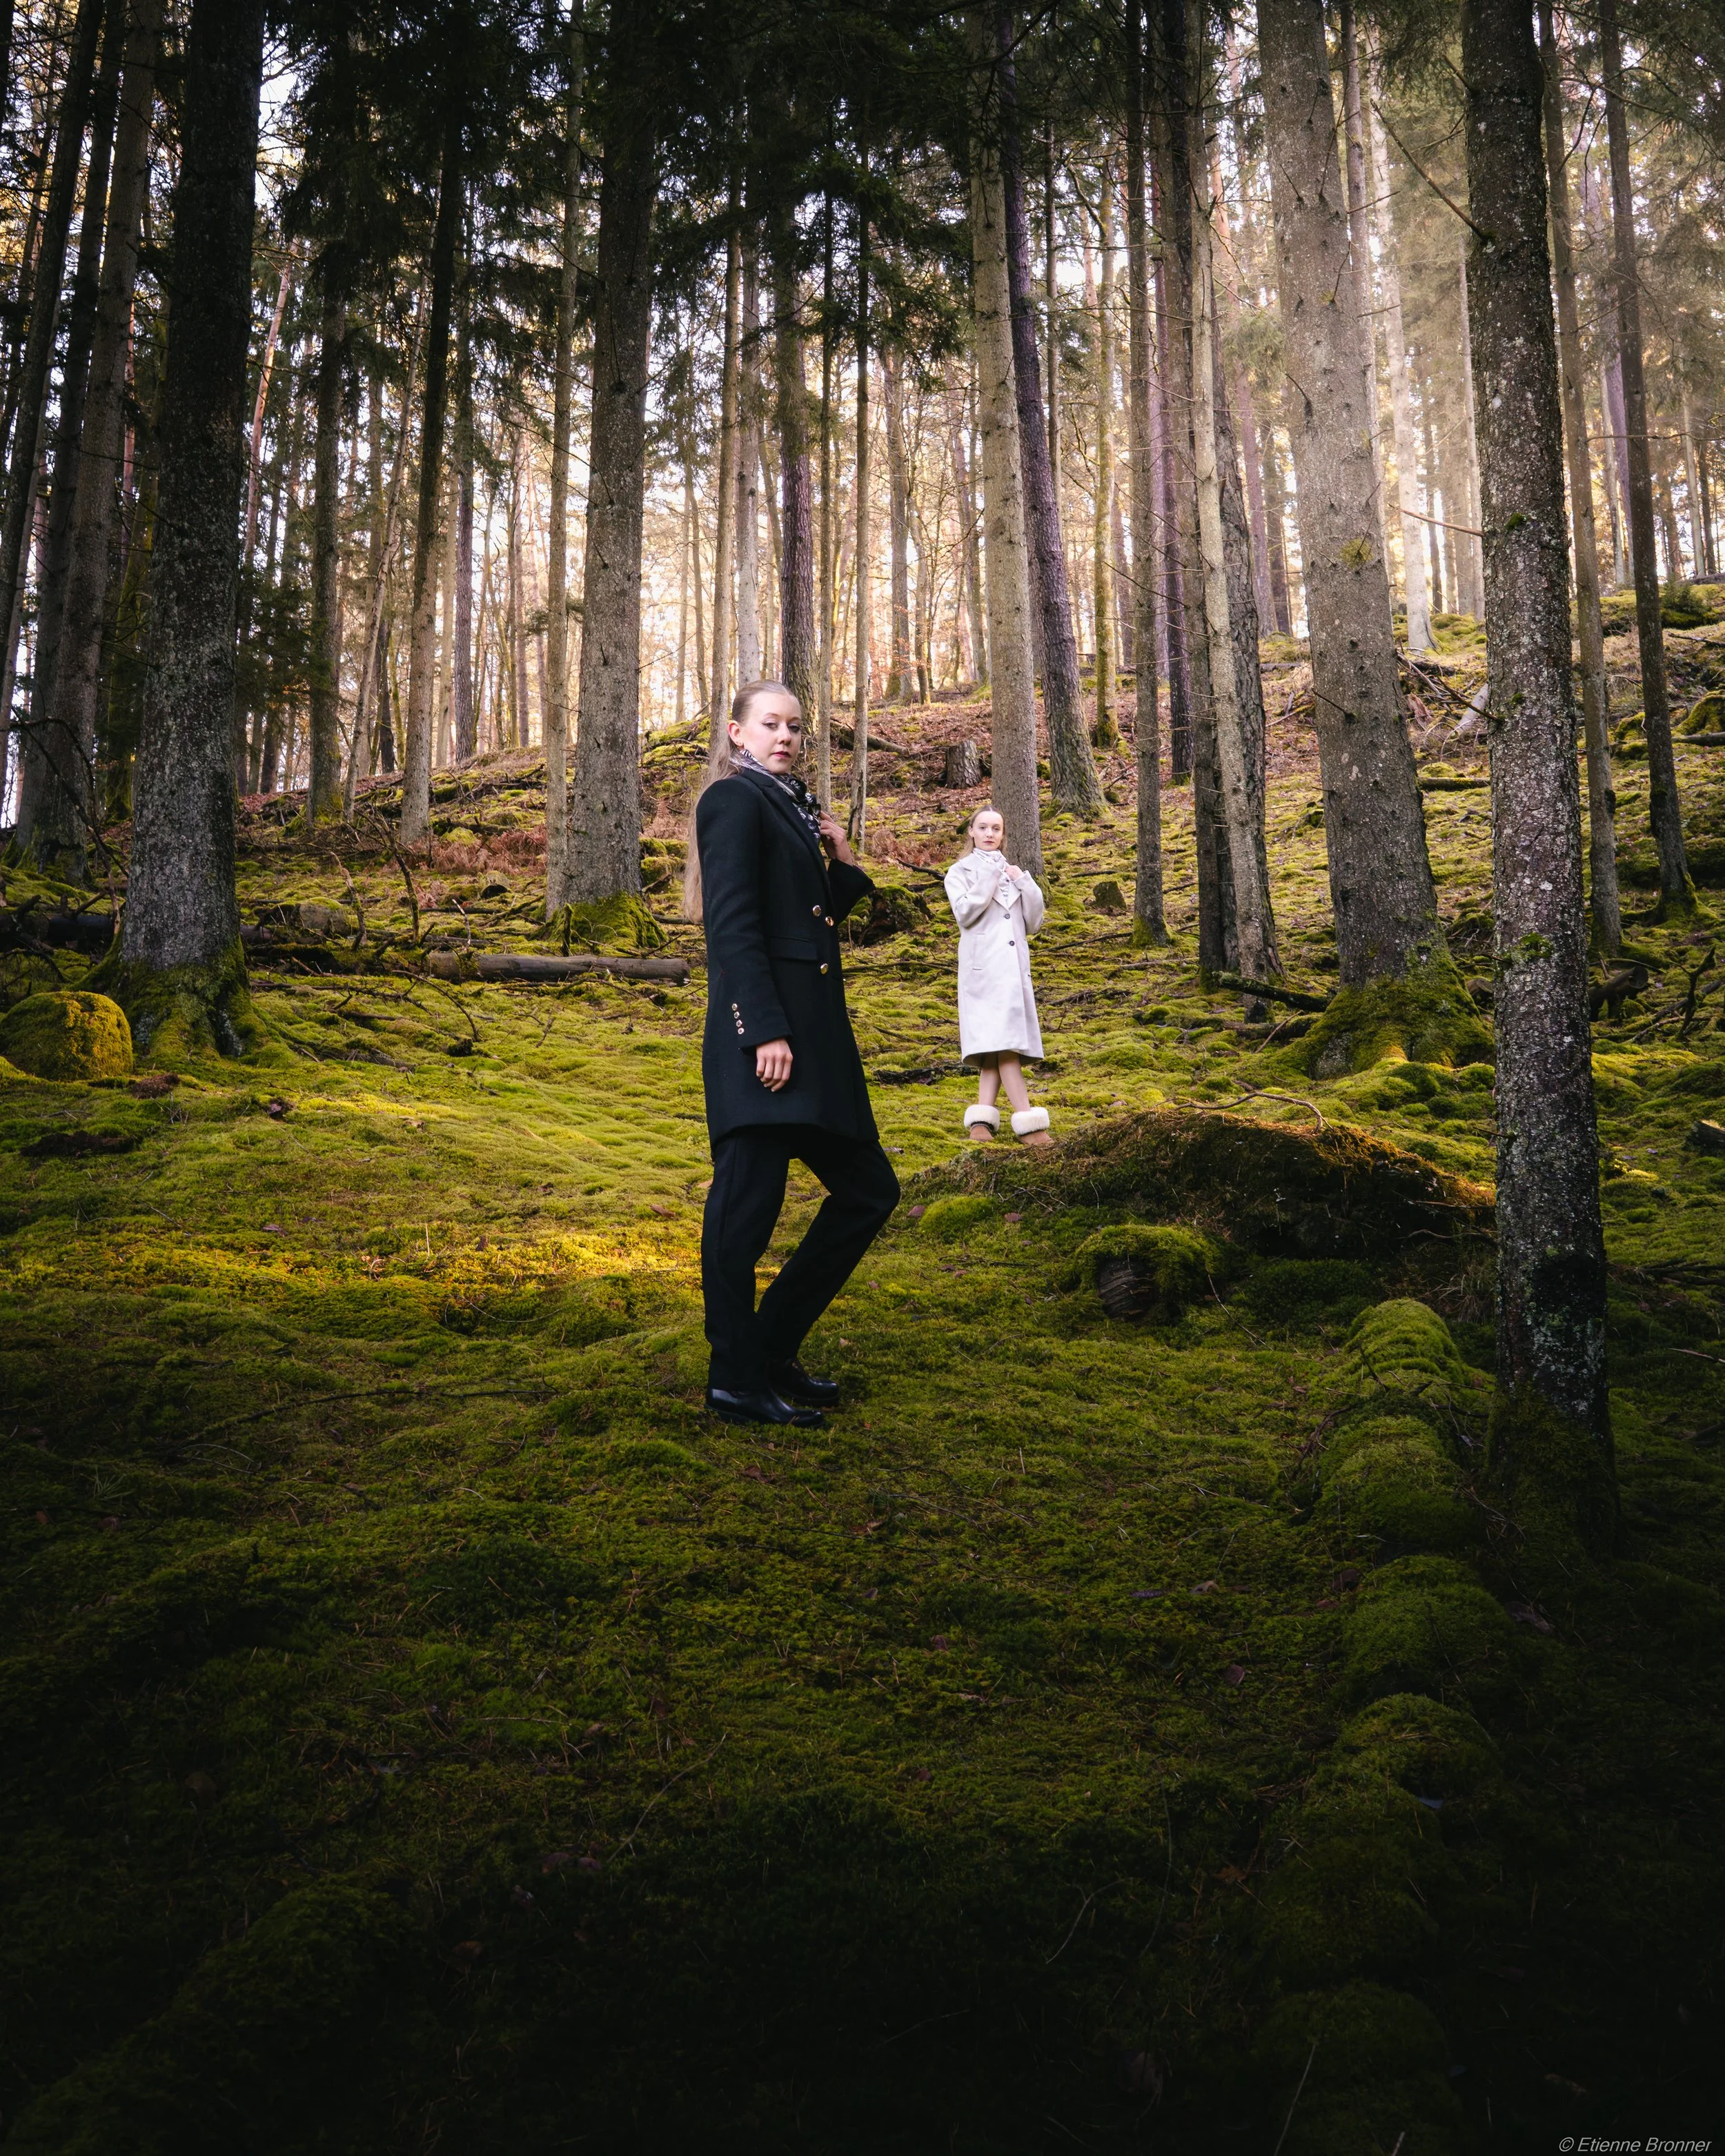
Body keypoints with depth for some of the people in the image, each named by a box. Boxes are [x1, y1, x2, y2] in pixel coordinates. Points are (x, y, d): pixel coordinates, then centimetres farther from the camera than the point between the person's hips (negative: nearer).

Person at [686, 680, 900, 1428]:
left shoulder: (791, 808, 23)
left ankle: (771, 1347, 18)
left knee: (869, 1189, 11)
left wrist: (841, 864, 13)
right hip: (762, 1026, -10)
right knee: (748, 1199, -5)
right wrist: (766, 1031, -21)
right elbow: (734, 923, -14)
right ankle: (736, 1380, 4)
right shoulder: (734, 798, -4)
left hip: (812, 1031, 10)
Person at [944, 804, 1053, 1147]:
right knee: (1001, 1042, -15)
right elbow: (964, 913, -8)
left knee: (998, 1045, -2)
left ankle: (982, 1119, -2)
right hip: (983, 966, -5)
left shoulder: (1013, 873, 20)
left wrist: (1025, 885, 2)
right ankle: (1027, 1121, -20)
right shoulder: (961, 871, 8)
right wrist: (990, 880, -11)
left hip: (1014, 966, 5)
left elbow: (1033, 924, 15)